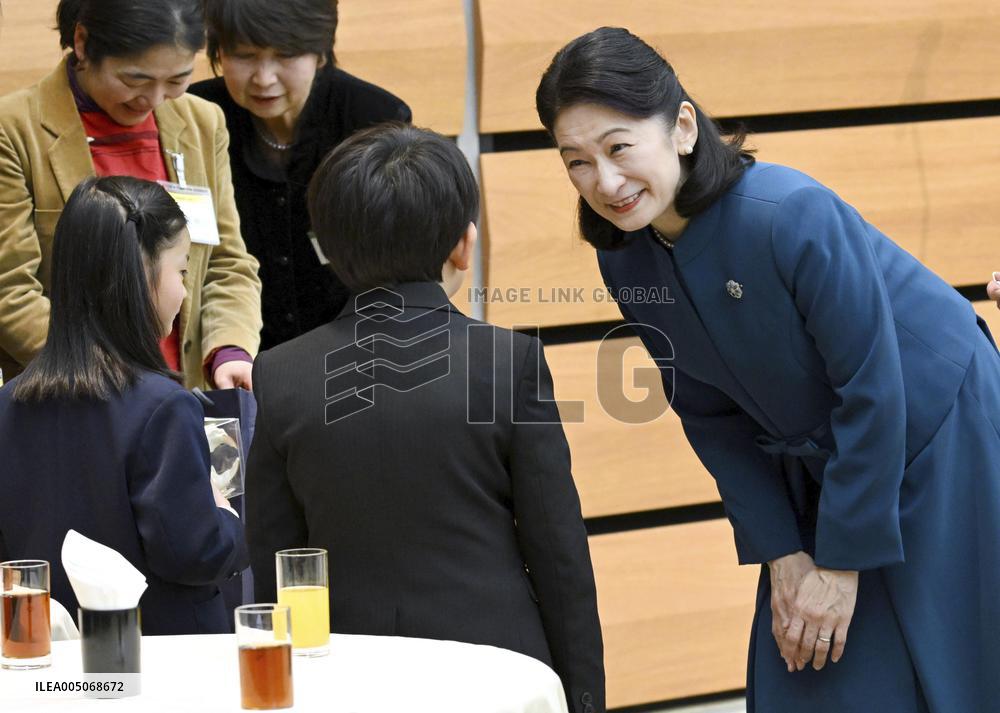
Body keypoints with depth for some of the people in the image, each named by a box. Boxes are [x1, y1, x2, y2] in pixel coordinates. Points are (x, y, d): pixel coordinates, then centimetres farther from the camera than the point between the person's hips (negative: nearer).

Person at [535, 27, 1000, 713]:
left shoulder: (793, 213, -31)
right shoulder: (626, 260, -10)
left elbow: (872, 392, -25)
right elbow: (713, 418, 1)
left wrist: (843, 560, -19)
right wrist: (781, 553, -5)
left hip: (938, 444, -5)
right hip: (817, 470, 6)